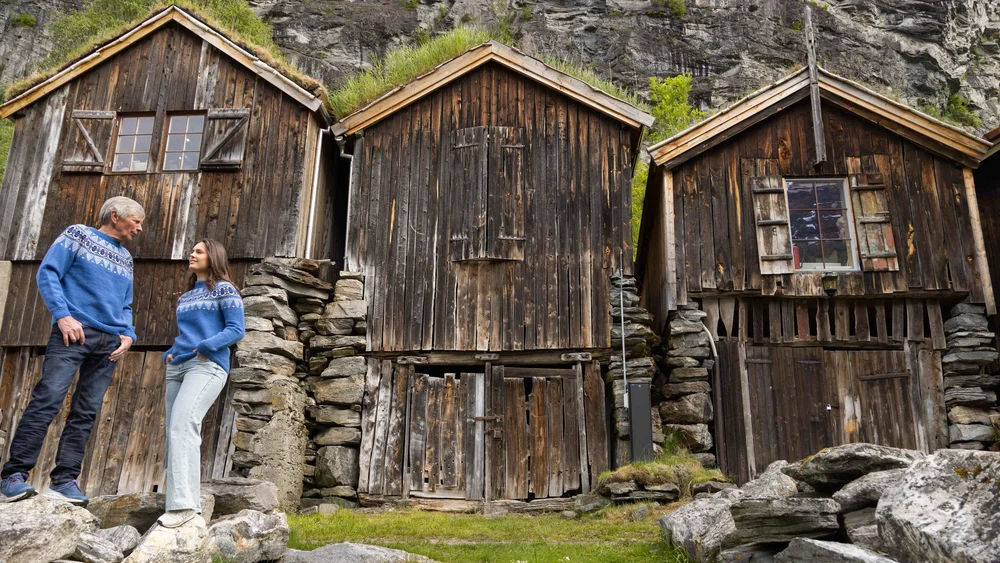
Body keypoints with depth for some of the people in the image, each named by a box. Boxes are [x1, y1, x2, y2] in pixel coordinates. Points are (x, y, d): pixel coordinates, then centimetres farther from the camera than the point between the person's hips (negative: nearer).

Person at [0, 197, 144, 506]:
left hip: (109, 343, 6)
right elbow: (47, 273, -3)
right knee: (47, 399, -15)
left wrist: (128, 334, 6)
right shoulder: (78, 235, 6)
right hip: (74, 332, -6)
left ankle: (64, 480, 4)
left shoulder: (125, 258, 23)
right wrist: (63, 315, -14)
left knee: (86, 412, 2)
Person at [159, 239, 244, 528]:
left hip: (207, 366, -8)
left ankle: (184, 503, -29)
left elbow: (236, 329, -7)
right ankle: (189, 501, 14)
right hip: (177, 366, 8)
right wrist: (169, 353, 11)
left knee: (183, 425, -24)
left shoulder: (224, 289, 2)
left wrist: (206, 346, -18)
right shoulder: (185, 297, 23)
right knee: (175, 432, 5)